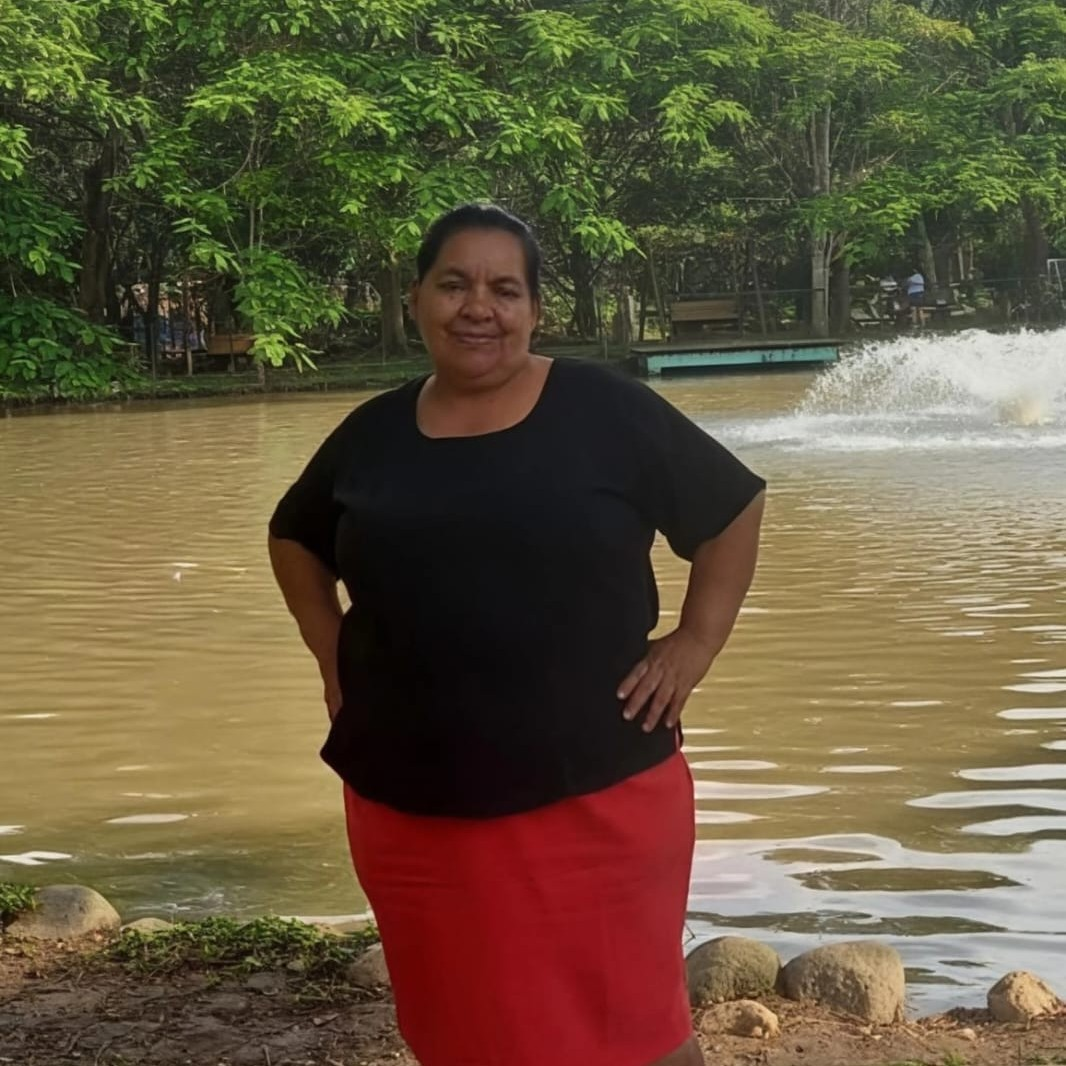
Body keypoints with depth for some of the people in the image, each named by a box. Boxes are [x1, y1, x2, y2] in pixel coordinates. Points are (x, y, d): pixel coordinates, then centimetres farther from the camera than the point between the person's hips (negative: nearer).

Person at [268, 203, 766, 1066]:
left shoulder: (608, 412, -4)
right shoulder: (373, 434, 7)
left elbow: (735, 508, 6)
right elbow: (295, 538, 24)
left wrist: (695, 646, -3)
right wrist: (332, 653, 11)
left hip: (597, 795, -3)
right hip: (412, 808, 4)